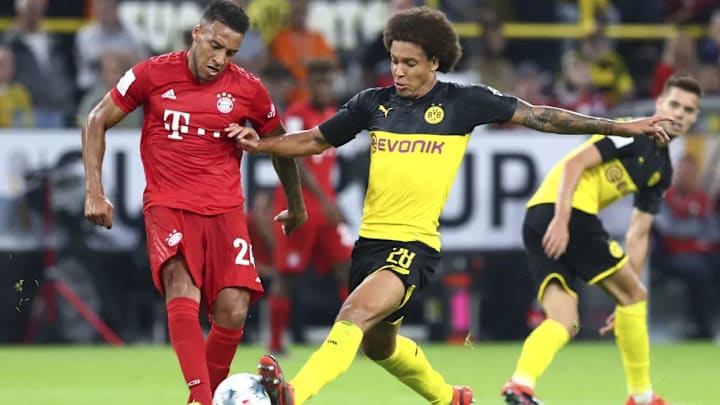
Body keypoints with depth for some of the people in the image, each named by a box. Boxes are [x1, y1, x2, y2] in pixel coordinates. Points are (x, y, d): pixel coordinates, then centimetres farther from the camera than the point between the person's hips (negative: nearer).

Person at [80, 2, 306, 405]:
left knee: (233, 312, -12)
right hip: (168, 205, -2)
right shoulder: (153, 74, -5)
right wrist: (95, 191, -1)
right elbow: (97, 122, 6)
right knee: (182, 289, -28)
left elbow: (280, 144, 17)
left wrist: (297, 206, 27)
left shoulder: (248, 89, -1)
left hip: (225, 210, 2)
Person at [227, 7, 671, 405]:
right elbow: (314, 141, 18)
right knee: (377, 344, 20)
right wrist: (261, 144, 1)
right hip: (370, 239, 6)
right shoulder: (374, 103, 7)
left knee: (355, 316, -29)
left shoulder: (463, 103, -2)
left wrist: (621, 127, 1)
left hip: (415, 244, -6)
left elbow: (540, 116, 2)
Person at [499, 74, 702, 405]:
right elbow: (576, 162, -14)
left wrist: (629, 296, 21)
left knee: (564, 323, -2)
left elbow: (638, 235, 24)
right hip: (571, 213, -9)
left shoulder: (661, 170, 23)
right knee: (633, 296, 2)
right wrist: (562, 218, -26)